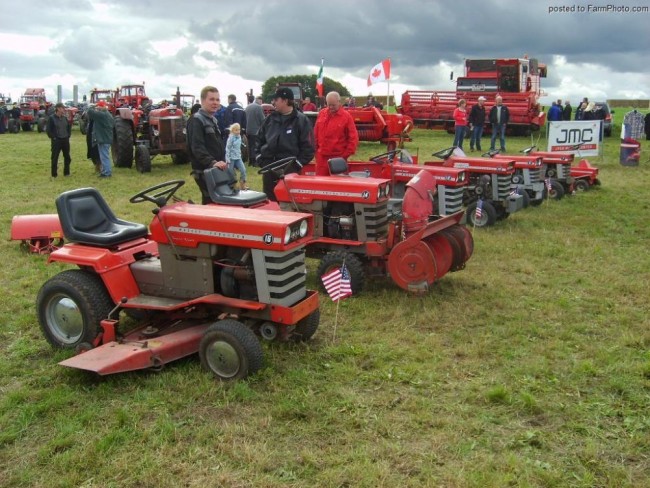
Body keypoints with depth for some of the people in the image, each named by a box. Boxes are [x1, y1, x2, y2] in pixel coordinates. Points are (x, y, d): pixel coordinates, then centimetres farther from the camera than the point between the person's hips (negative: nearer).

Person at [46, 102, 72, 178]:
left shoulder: (65, 118, 8)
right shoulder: (52, 118, -7)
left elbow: (68, 127, 18)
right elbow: (48, 130, -7)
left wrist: (68, 136, 8)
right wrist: (53, 137, -11)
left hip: (65, 140, 5)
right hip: (56, 140, -5)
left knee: (67, 157, 10)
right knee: (55, 157, -1)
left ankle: (66, 172, 22)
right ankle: (54, 174, 6)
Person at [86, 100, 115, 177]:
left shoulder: (101, 114, -18)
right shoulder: (109, 115, 13)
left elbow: (90, 111, -21)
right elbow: (113, 124, 21)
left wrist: (95, 108, -2)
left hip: (103, 139, -10)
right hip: (108, 138, 10)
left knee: (104, 156, -5)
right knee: (105, 156, 19)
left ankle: (107, 172, -2)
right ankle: (107, 170, 26)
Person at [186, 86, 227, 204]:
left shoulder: (213, 120, 20)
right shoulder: (196, 120, -11)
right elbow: (197, 148, -23)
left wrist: (222, 162, 20)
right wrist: (212, 162, -34)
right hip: (204, 171, -9)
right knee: (210, 203, -9)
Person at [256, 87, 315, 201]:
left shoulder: (301, 120, -5)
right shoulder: (270, 118, 10)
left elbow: (308, 147, -7)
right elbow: (260, 139, 20)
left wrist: (296, 164, -12)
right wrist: (261, 159, 9)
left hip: (289, 169, -5)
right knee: (269, 199, 10)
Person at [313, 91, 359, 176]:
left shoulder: (346, 116, -6)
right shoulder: (321, 113, 6)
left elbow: (353, 137, -6)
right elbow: (316, 133, 14)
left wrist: (346, 154, -9)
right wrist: (316, 149, 11)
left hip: (338, 157, -4)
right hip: (322, 156, 4)